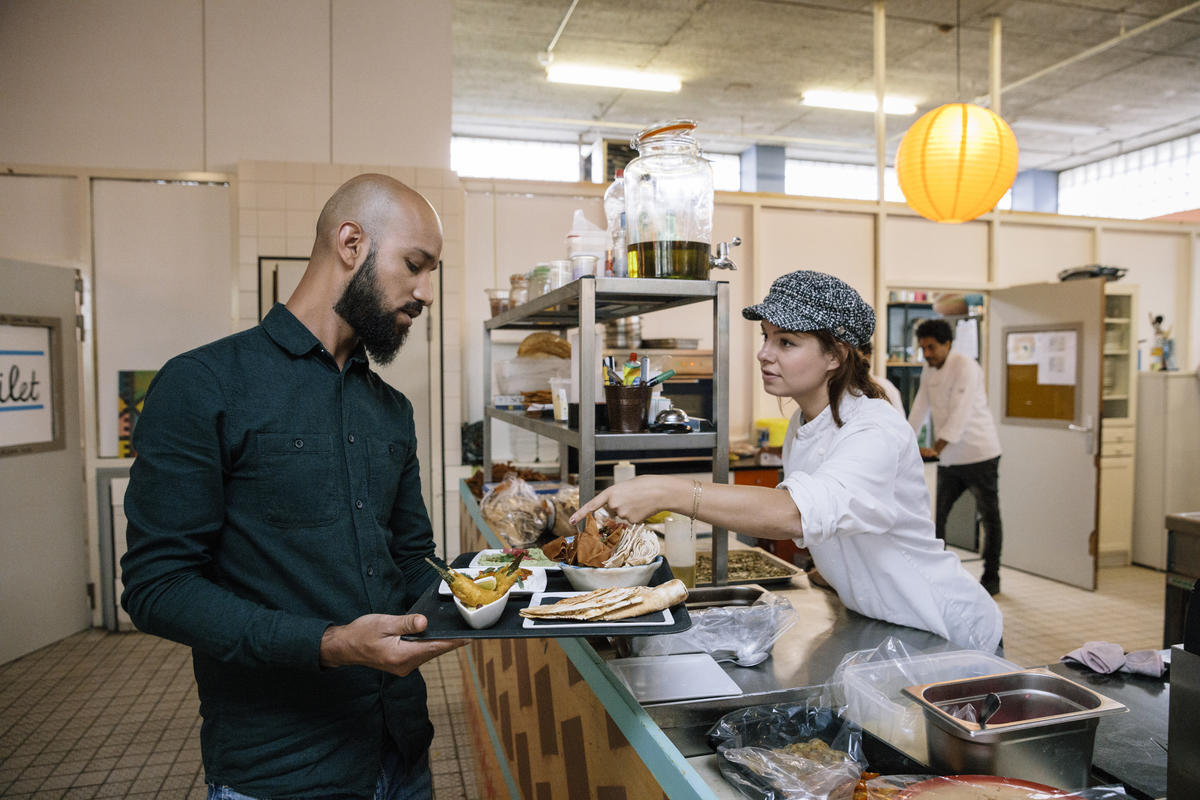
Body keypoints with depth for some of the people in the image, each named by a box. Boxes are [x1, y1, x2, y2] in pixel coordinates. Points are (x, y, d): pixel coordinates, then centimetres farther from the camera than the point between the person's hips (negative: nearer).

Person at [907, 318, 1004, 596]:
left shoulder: (965, 367, -17)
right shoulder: (929, 369, 8)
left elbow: (961, 413, -27)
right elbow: (920, 408, 10)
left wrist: (936, 448, -33)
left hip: (979, 453, -7)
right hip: (949, 458, 7)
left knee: (990, 518, 6)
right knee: (936, 515, 6)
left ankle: (991, 579, 17)